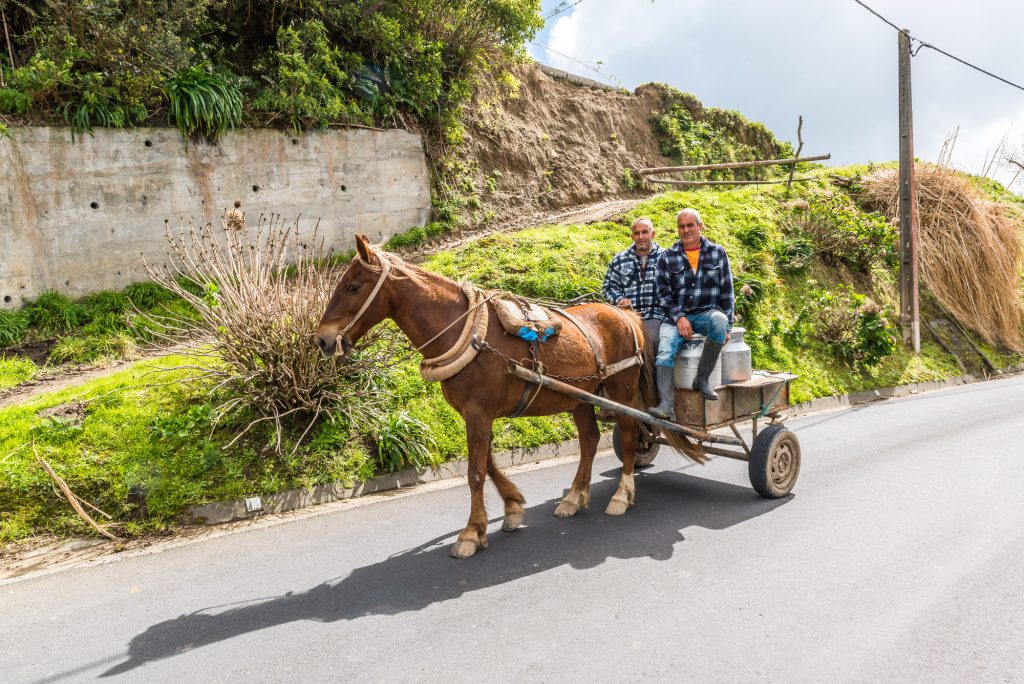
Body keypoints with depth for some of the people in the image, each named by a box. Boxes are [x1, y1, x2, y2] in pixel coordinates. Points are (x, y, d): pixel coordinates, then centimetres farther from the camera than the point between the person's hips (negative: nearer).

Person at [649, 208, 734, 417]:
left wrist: (727, 326, 2)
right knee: (665, 350, -28)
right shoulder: (667, 256, 8)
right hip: (676, 315, 1)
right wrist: (678, 317, -10)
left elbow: (726, 292, 9)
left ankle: (703, 378, -24)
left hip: (707, 313, 0)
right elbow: (663, 293, 5)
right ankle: (666, 405, -37)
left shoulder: (717, 252, 9)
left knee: (719, 321, -36)